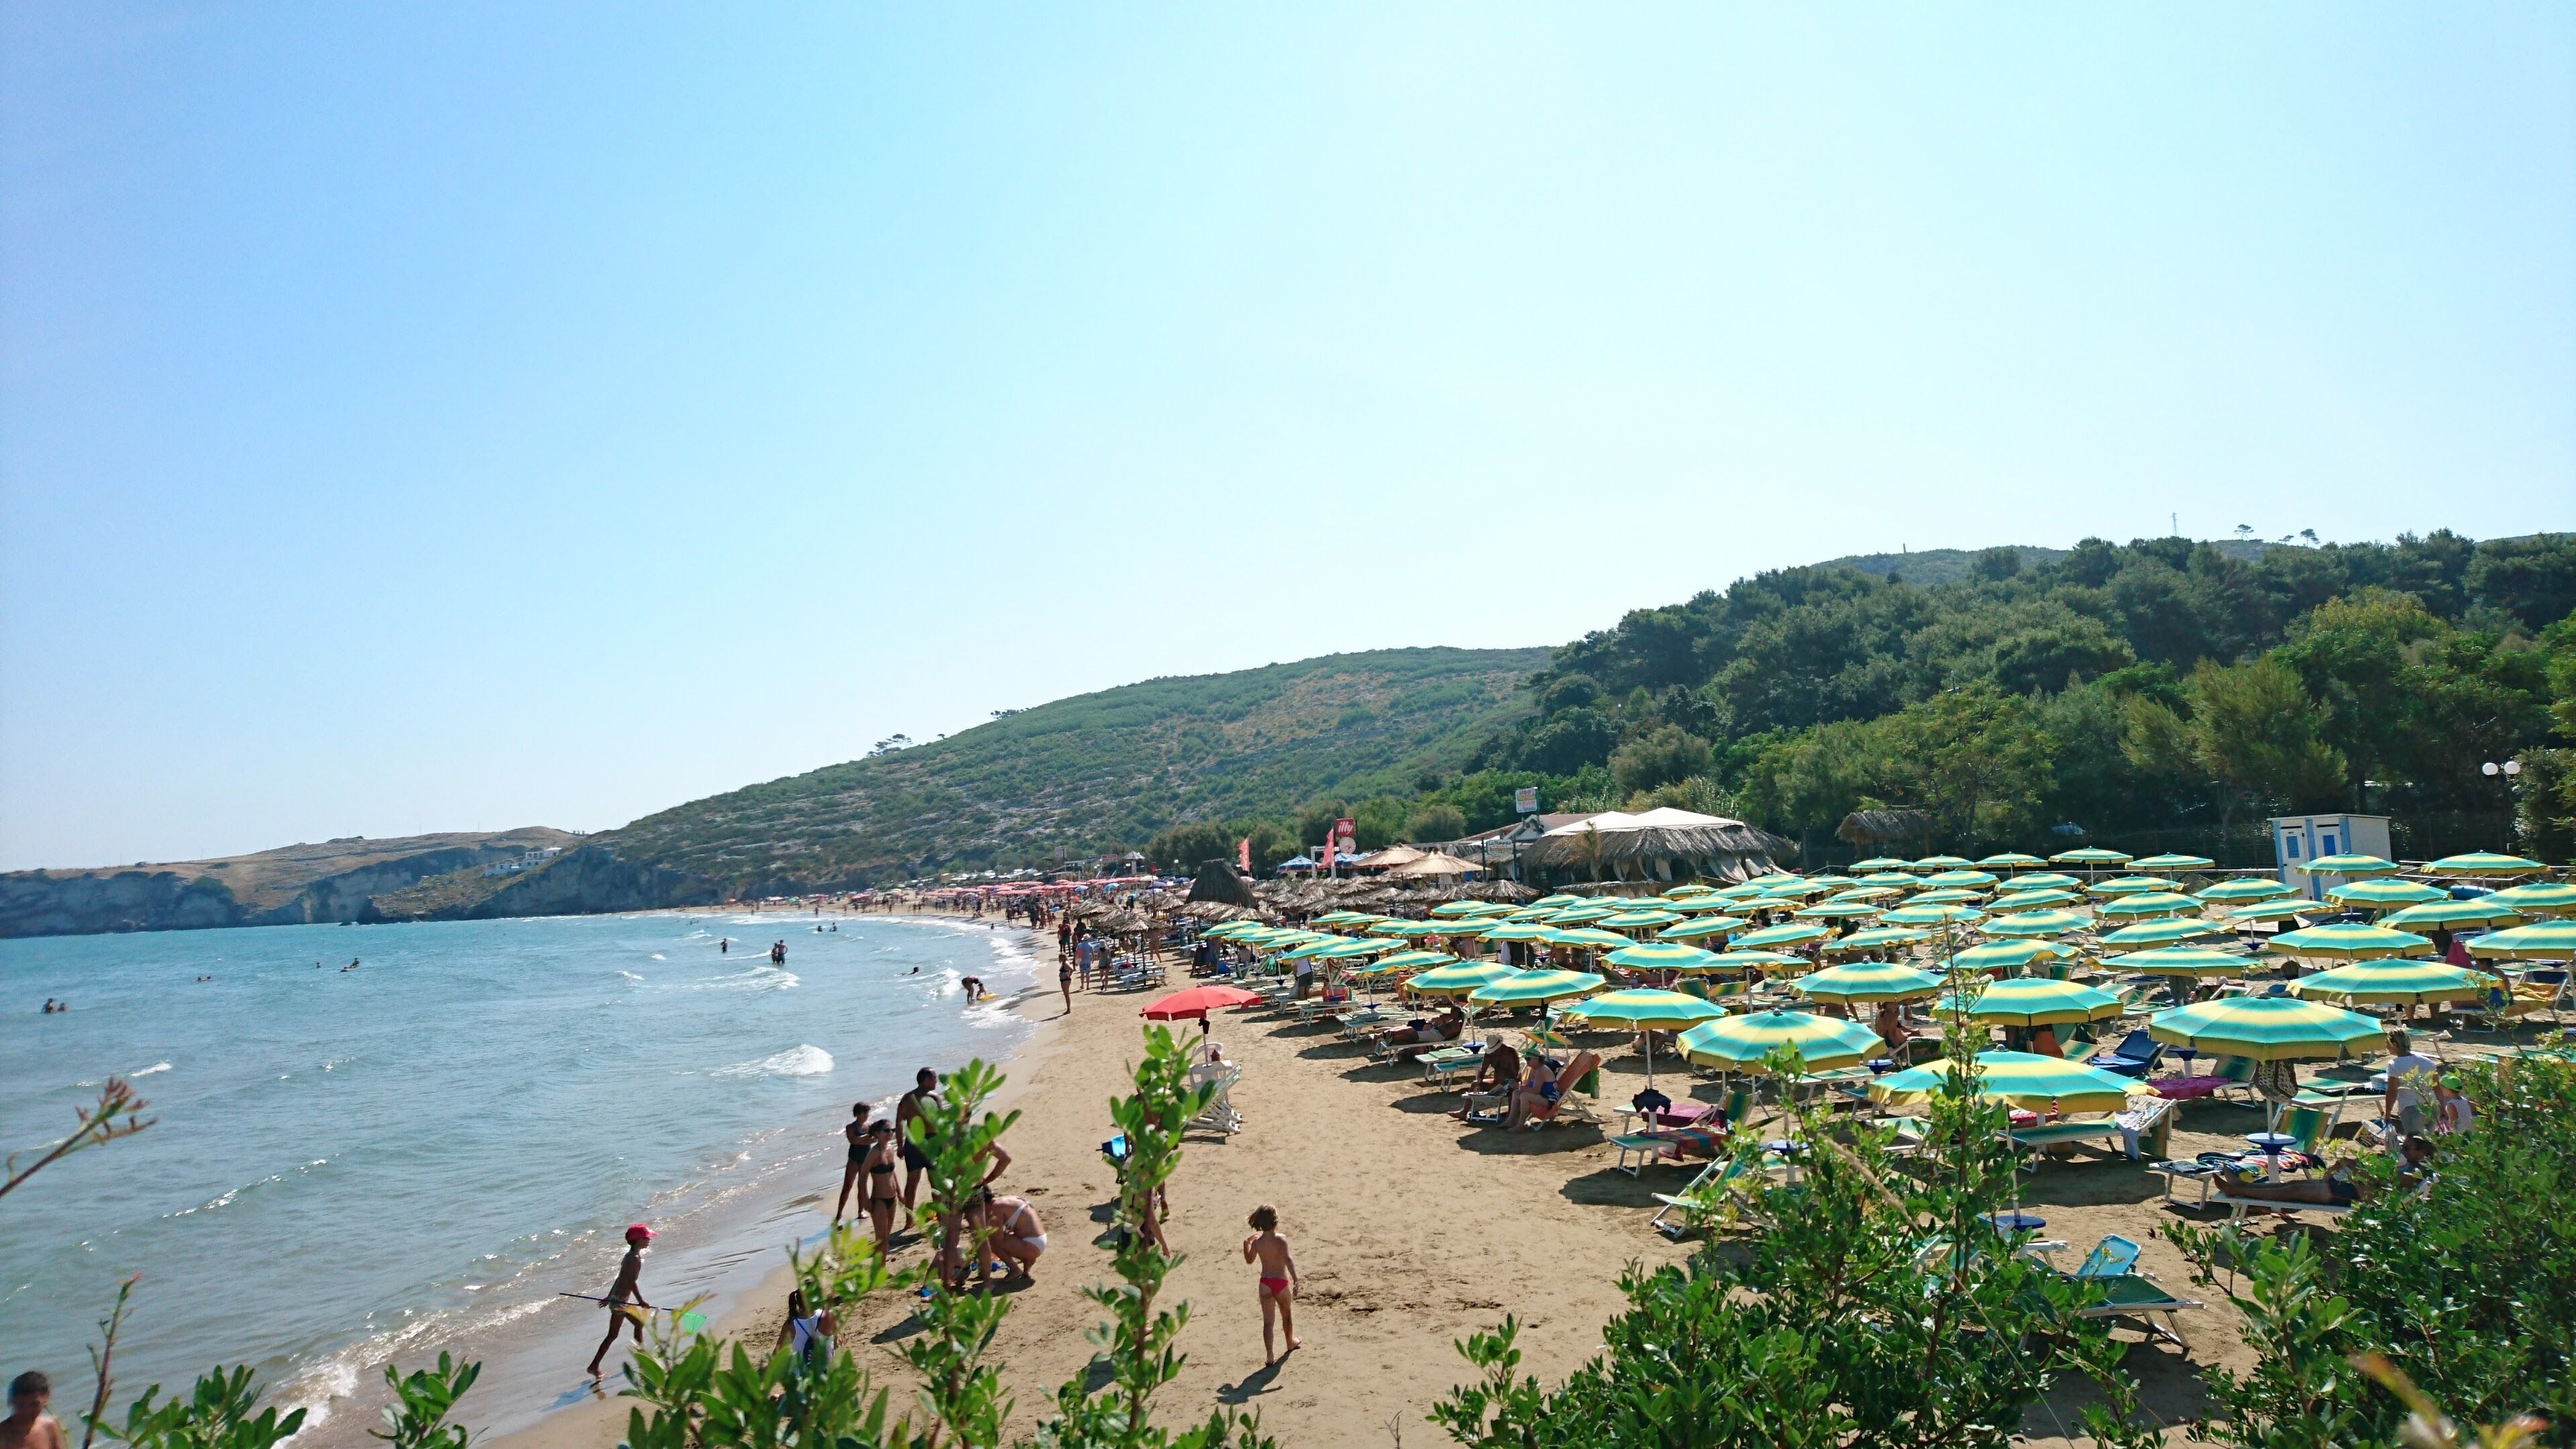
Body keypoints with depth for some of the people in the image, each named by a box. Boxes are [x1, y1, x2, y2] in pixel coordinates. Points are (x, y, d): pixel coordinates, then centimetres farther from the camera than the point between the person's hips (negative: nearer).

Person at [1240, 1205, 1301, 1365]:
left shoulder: (1256, 1242, -5)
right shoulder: (1280, 1239, -15)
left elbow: (1249, 1260, 12)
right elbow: (1288, 1259, -28)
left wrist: (1246, 1243, 21)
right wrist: (1295, 1280, -33)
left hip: (1265, 1283, 2)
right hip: (1281, 1282, -2)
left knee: (1267, 1320, 5)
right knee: (1286, 1314, 23)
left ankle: (1270, 1354, -2)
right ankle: (1291, 1343, 44)